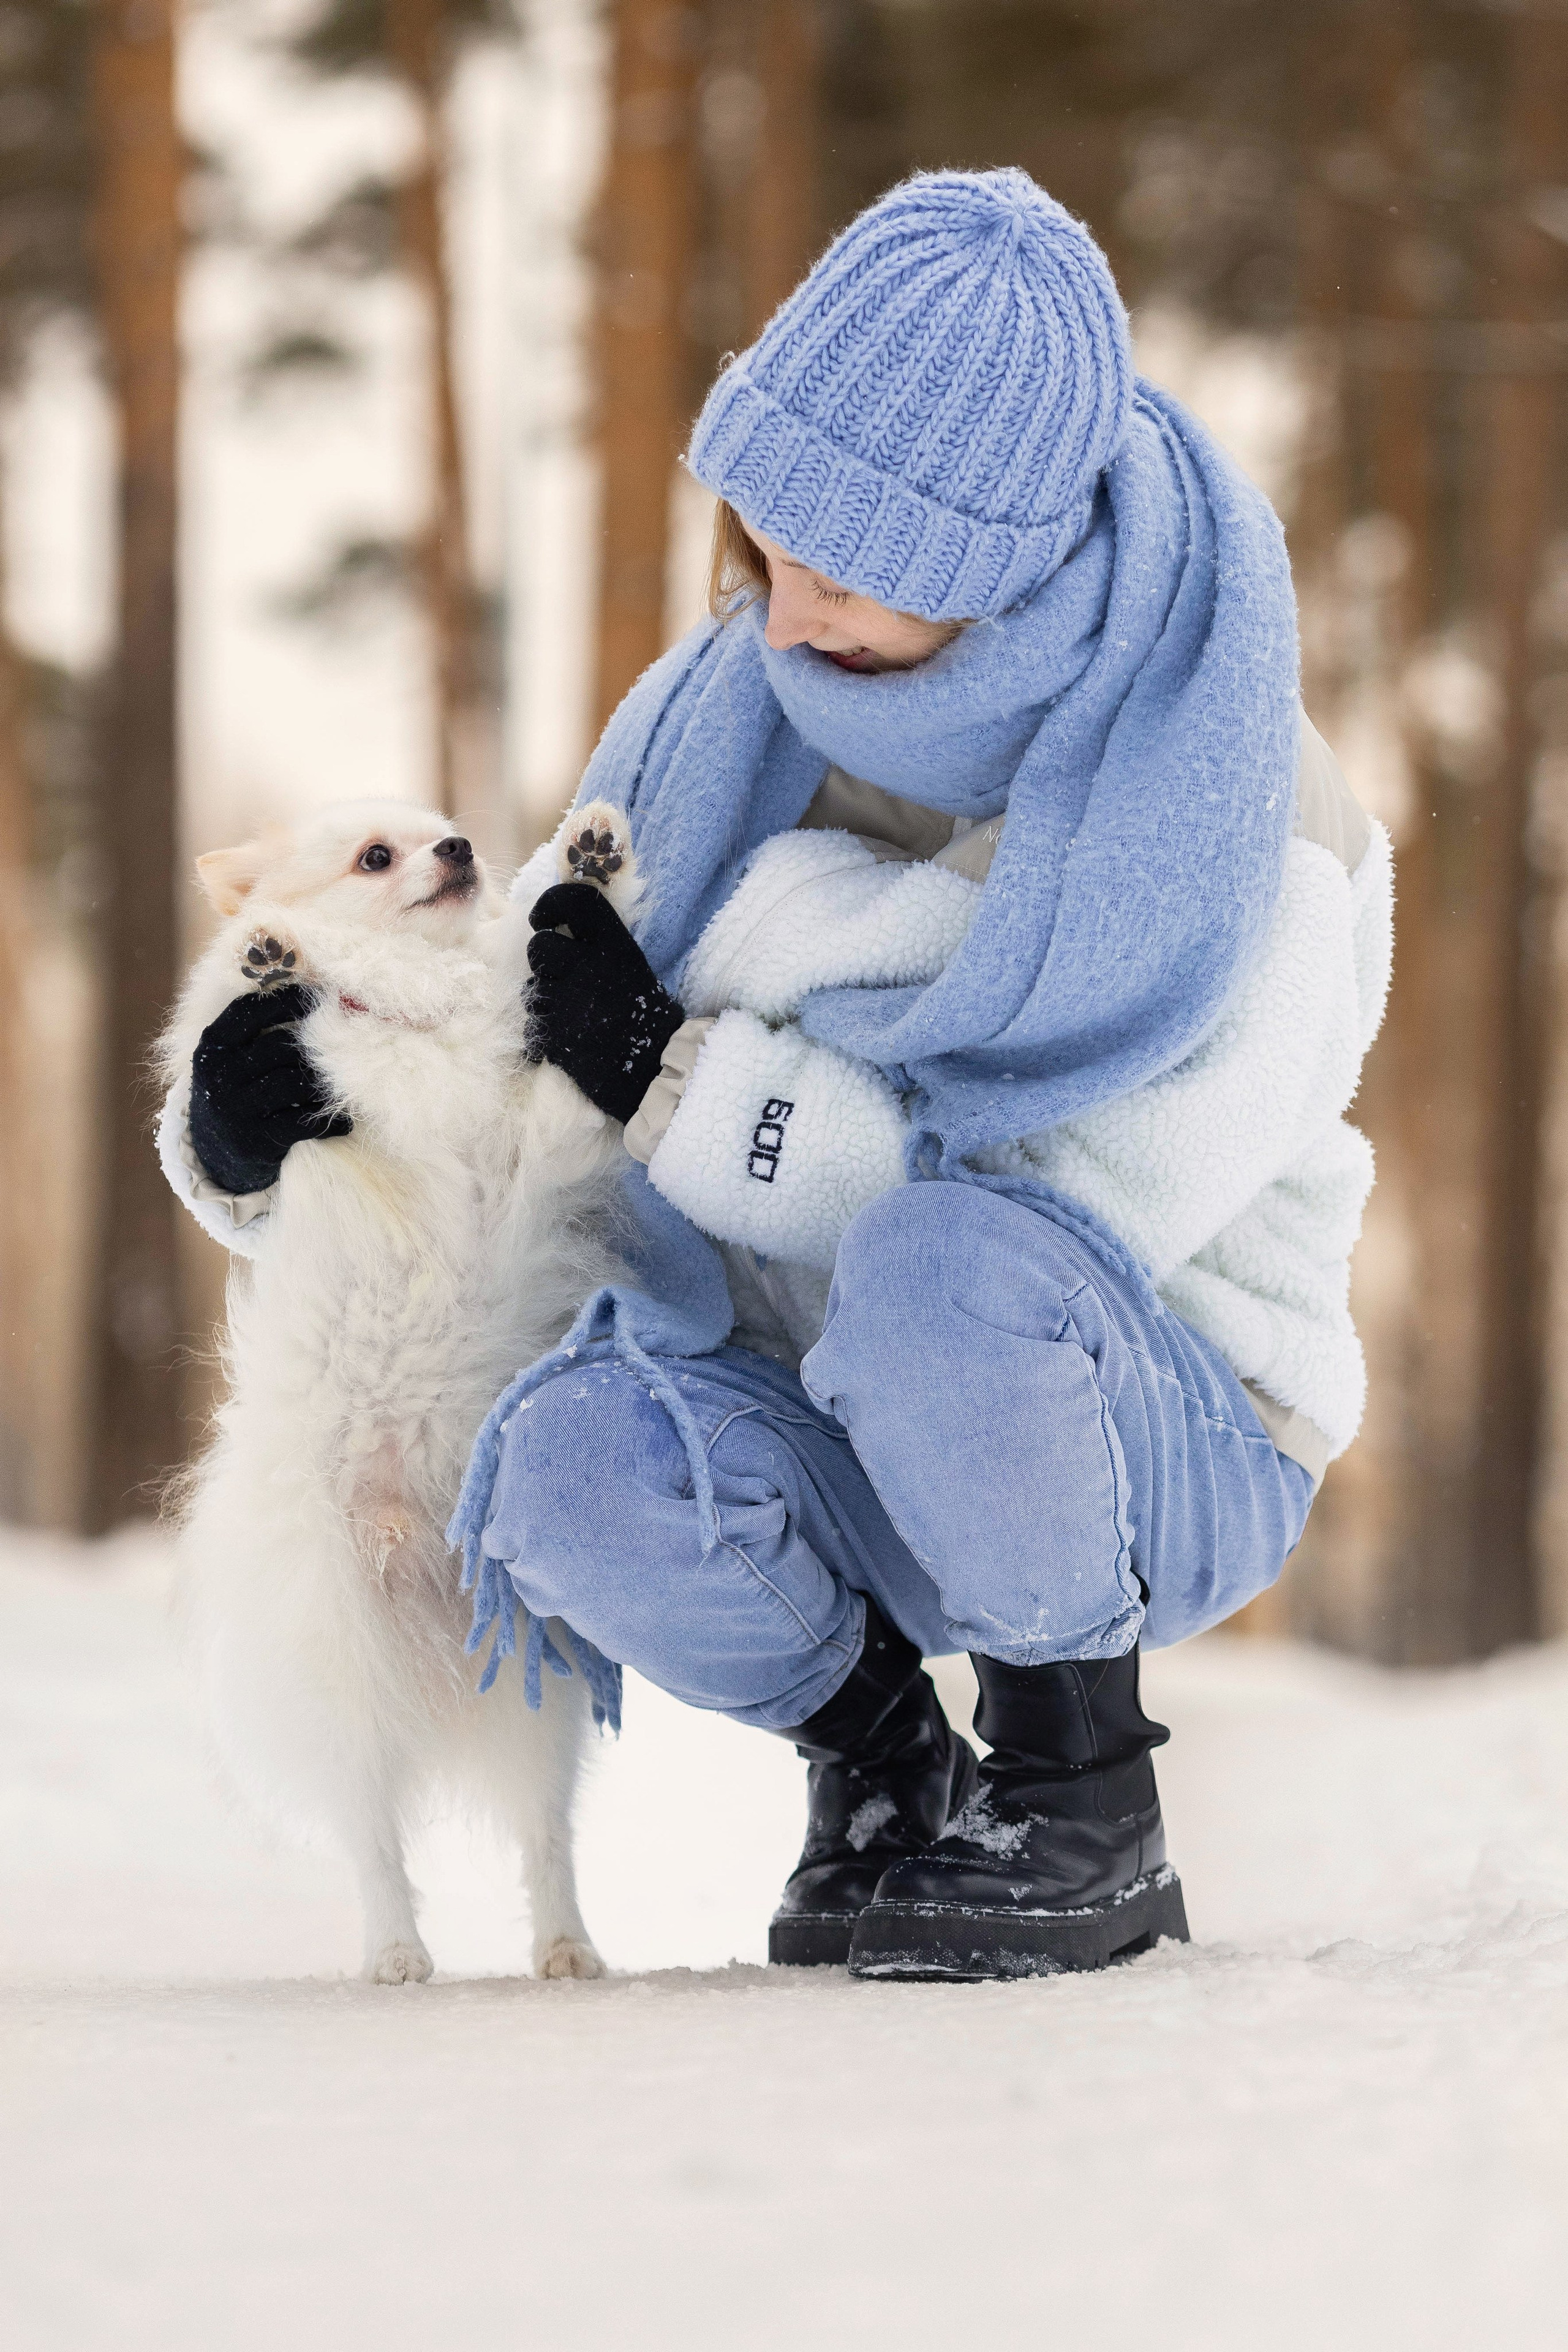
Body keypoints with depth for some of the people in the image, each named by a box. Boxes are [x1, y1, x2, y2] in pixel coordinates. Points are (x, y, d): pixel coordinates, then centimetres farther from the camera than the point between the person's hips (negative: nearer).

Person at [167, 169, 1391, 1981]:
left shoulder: (1243, 827, -17)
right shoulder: (733, 711, -2)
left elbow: (1080, 1224, -22)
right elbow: (542, 976, 11)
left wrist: (676, 1079, -23)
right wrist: (289, 1089, -9)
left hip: (1159, 1449, -4)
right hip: (821, 1432, 4)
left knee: (932, 1270, -37)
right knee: (573, 1472, -29)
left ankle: (1088, 1814, -13)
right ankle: (877, 1757, 3)